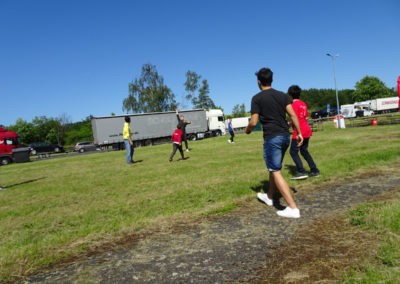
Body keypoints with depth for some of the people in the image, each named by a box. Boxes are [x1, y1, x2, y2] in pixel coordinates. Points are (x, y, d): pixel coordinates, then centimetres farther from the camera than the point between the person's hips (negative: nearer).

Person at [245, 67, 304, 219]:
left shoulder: (257, 98, -6)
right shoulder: (282, 95, 10)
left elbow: (254, 122, -9)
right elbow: (293, 115, 3)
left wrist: (247, 130, 11)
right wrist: (299, 133, 7)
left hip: (272, 138, -7)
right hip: (285, 136, 7)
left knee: (276, 172, -3)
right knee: (274, 167, 22)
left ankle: (293, 208, -7)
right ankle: (269, 197, 38)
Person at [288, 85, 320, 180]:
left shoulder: (294, 104, -12)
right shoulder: (303, 104, 13)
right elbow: (306, 117, 15)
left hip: (299, 132, -9)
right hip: (307, 130, 9)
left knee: (293, 152, -2)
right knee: (304, 151, 18)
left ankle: (301, 172, -9)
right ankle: (314, 170, 17)